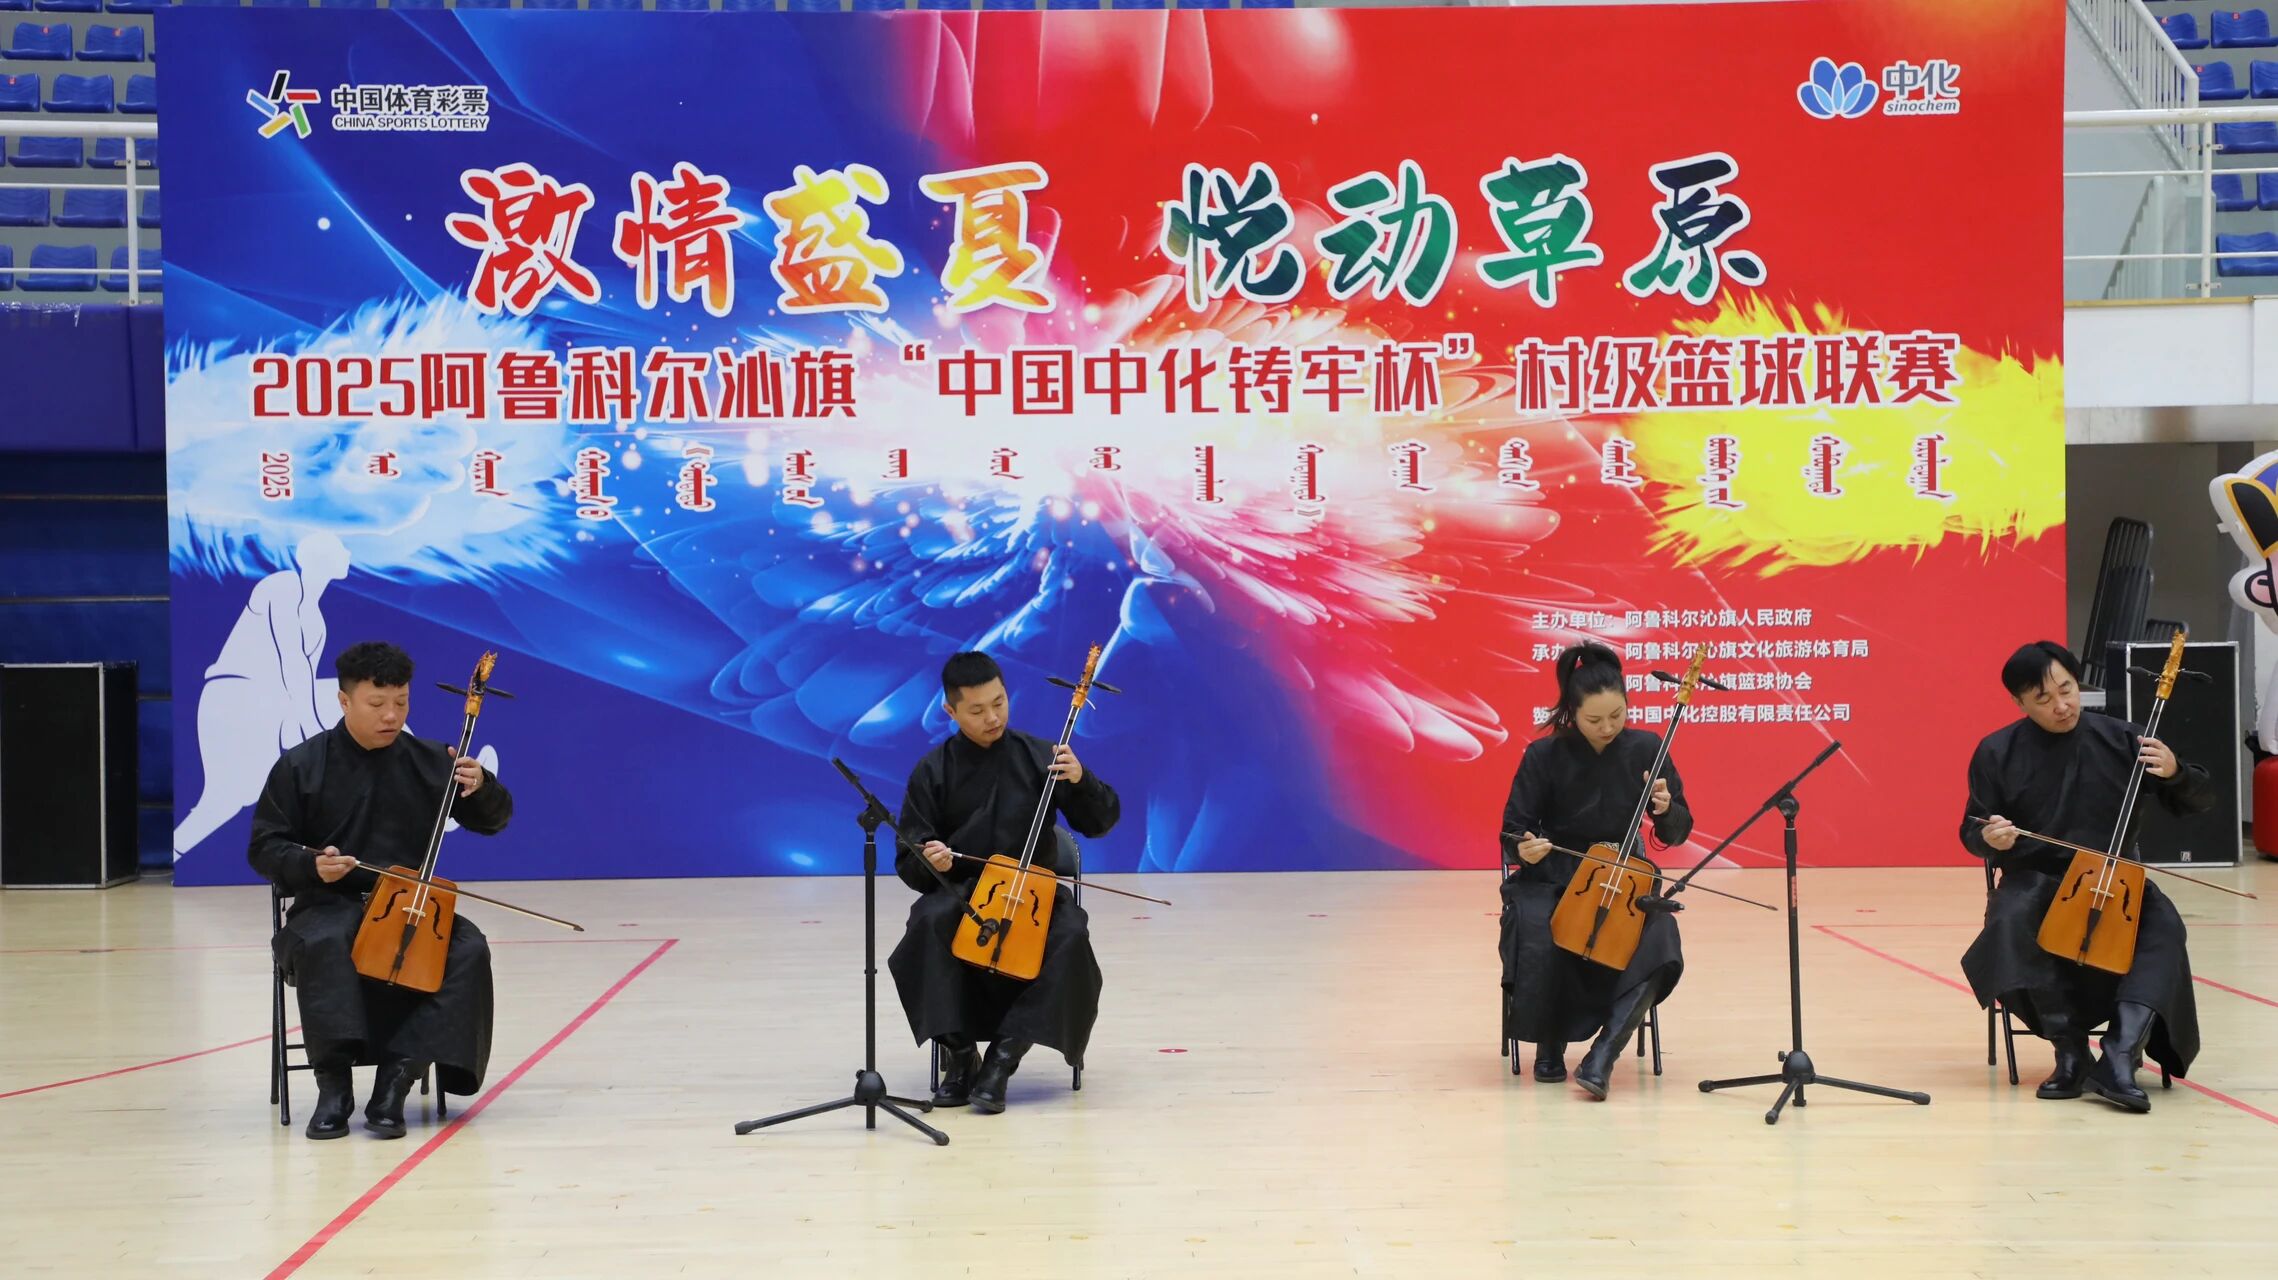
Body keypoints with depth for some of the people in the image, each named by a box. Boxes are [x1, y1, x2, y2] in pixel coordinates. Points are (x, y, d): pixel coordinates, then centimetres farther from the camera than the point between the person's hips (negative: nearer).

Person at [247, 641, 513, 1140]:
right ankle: (334, 1085, -31)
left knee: (468, 950, -27)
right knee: (325, 945, -37)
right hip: (331, 908, -2)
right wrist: (309, 864, -18)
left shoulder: (429, 761, 5)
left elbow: (494, 821, 10)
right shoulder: (300, 767, 1)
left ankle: (397, 1078, -27)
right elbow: (264, 849, 3)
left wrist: (481, 786, -13)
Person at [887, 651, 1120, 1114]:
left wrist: (1081, 781, -17)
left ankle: (1002, 1057, -26)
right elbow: (908, 864, 4)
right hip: (959, 893, 0)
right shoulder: (932, 773, 2)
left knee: (1070, 937, -32)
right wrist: (929, 860, -20)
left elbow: (1101, 823, 3)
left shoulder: (1040, 757, 2)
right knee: (930, 922, -35)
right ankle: (959, 1055, -24)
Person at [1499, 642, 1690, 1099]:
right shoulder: (1545, 756, -9)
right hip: (1551, 880, -1)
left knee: (1658, 948, -29)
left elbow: (1676, 834, 2)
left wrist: (1666, 810, -22)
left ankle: (1602, 1057, -26)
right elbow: (1513, 830, -3)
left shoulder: (1646, 749, -4)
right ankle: (1550, 1046, -5)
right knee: (1539, 944, -32)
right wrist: (1524, 847, -27)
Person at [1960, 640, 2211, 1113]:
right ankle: (2071, 1051, -26)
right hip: (2034, 882, -1)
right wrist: (1989, 838, -17)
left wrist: (2173, 772, -19)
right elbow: (1971, 834, 8)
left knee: (2162, 925, -30)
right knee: (2012, 921, -35)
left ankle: (2119, 1057, -37)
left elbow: (2198, 801, 4)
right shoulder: (1997, 753, 0)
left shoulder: (2119, 739, 1)